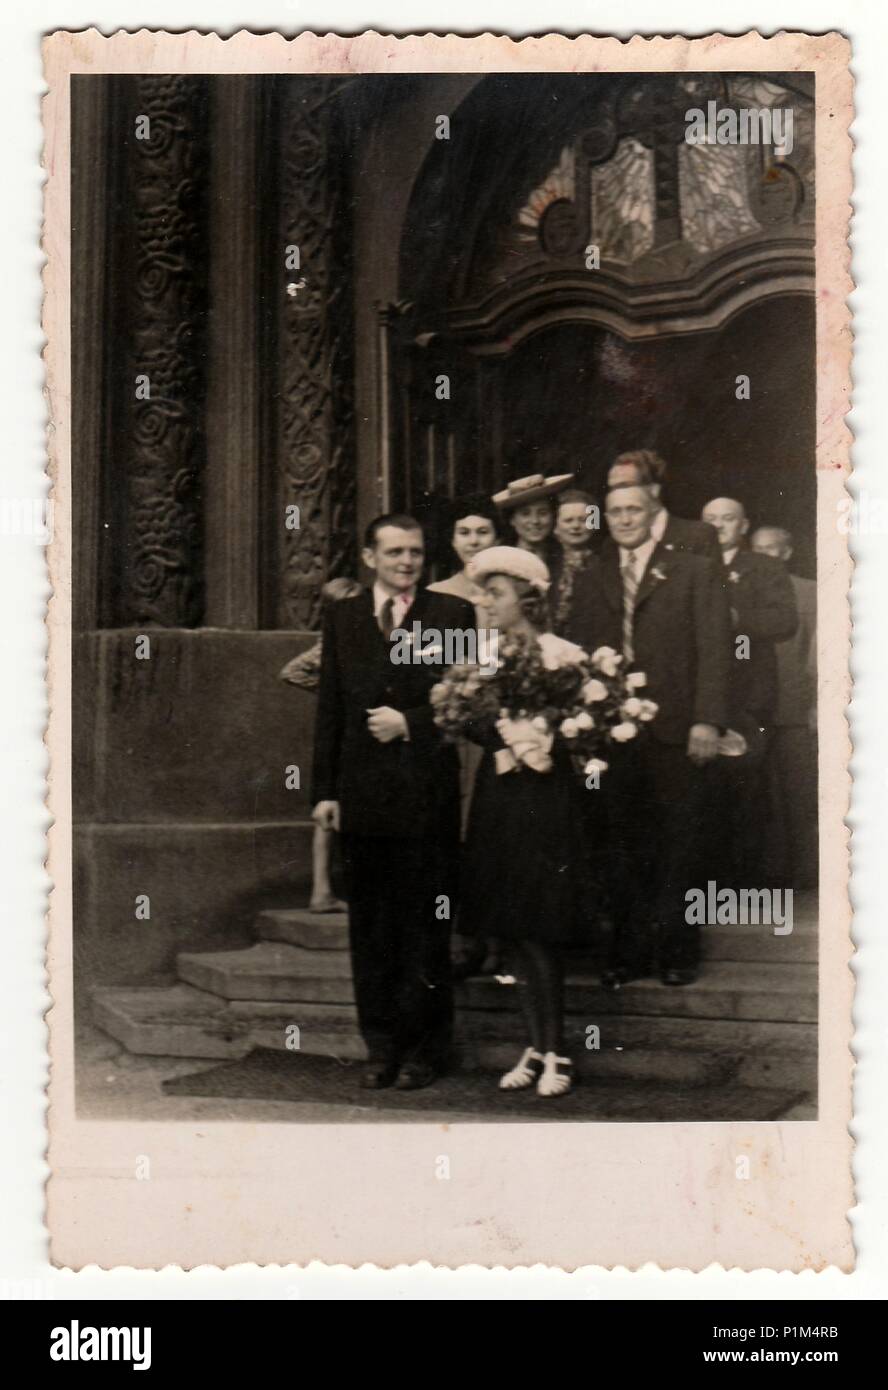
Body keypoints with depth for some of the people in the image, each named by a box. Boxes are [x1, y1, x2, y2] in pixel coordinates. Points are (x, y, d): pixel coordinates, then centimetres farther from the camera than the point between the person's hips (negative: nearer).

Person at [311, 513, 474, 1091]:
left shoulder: (454, 613, 1)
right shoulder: (343, 617, 10)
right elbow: (330, 708, 9)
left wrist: (410, 723, -13)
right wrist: (325, 788, 4)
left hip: (428, 793, -3)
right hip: (363, 794, 3)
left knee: (426, 928, 4)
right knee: (370, 928, 8)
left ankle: (425, 1049, 15)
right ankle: (381, 1045, 18)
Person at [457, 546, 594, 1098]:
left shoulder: (561, 654, -8)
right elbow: (478, 726, 10)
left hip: (544, 798, -6)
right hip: (500, 797, 6)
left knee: (538, 932, -5)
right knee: (515, 932, 8)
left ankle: (555, 1053, 6)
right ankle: (538, 1046, 17)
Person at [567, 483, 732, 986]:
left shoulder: (695, 572, 3)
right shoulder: (591, 582, 15)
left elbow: (714, 648, -4)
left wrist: (708, 720, -13)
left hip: (676, 733, -3)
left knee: (681, 847, 5)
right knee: (626, 847, 5)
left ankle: (677, 950, 17)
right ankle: (631, 950, 14)